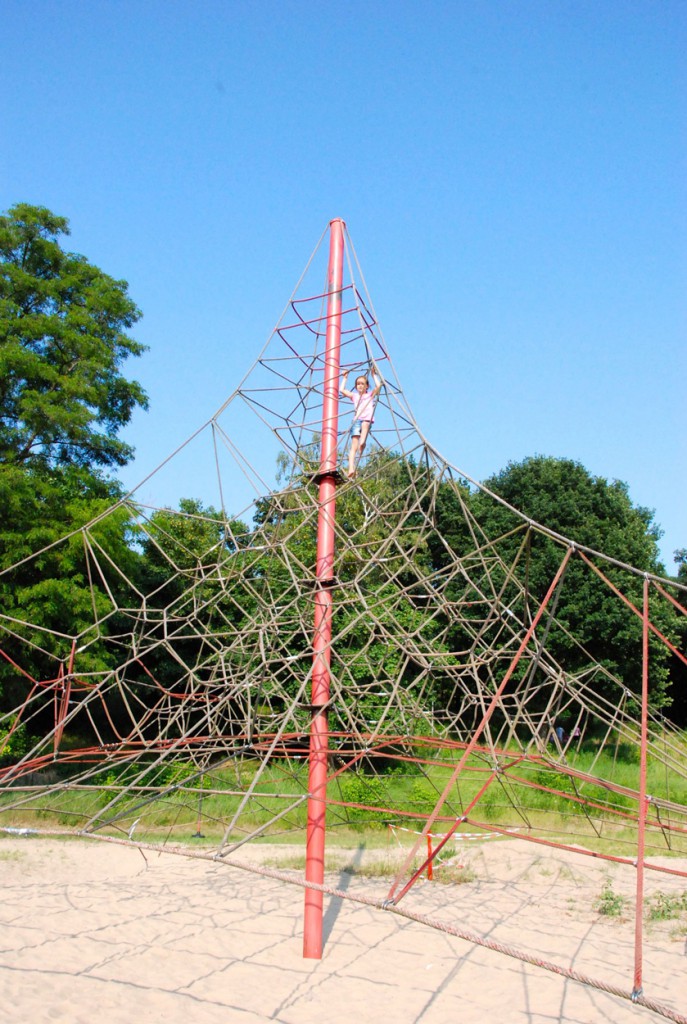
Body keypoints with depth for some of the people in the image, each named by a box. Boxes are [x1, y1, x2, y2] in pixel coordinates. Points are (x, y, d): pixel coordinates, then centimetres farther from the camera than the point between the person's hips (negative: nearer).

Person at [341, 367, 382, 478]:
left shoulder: (371, 394, 22)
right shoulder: (354, 396, 27)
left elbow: (378, 386, 6)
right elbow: (342, 390, 19)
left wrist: (374, 375, 16)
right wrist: (345, 378, 28)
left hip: (367, 420, -1)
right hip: (356, 420, 1)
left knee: (365, 424, -41)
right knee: (354, 446, -16)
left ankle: (362, 442, -63)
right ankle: (351, 468, -29)